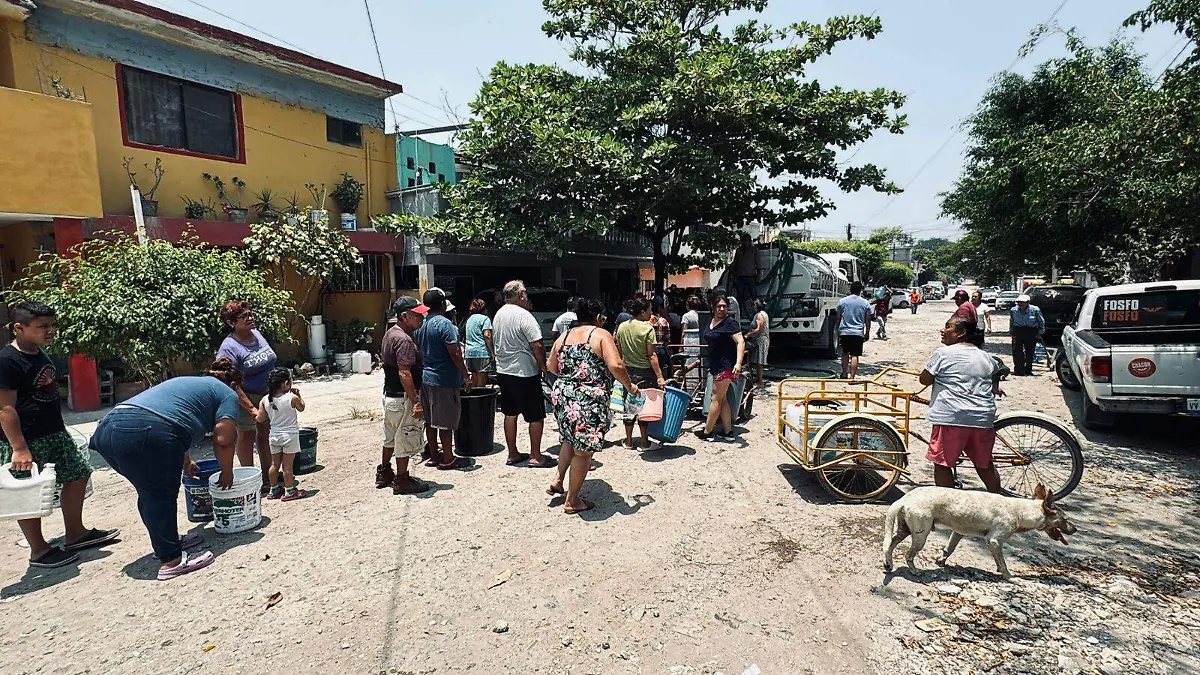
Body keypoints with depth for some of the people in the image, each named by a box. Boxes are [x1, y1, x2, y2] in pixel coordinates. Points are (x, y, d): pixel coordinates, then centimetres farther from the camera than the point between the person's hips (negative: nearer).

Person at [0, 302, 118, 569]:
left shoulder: (40, 354, 8)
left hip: (55, 433, 9)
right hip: (25, 441, -9)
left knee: (77, 475, 14)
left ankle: (75, 533, 29)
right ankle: (39, 551, 19)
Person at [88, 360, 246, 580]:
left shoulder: (188, 382, 36)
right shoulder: (228, 395, 12)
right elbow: (223, 441, 1)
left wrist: (186, 464, 58)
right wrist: (227, 473, 18)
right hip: (148, 433, -8)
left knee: (150, 493, 20)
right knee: (162, 495, 2)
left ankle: (169, 543, 33)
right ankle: (171, 560, 5)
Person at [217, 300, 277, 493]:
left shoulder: (257, 334, 0)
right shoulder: (229, 348, -21)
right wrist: (250, 408, -28)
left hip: (268, 394, 7)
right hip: (246, 397, -7)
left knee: (265, 434, 15)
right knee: (247, 436, 8)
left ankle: (268, 475, 29)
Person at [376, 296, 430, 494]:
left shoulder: (390, 333, 8)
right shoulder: (404, 340, -24)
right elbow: (404, 374, -29)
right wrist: (416, 402, -26)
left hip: (389, 394, 10)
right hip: (403, 398, -10)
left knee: (391, 436, 24)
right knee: (406, 439, 4)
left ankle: (384, 473, 38)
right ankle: (402, 480, 16)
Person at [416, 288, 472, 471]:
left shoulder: (421, 324, 8)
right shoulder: (444, 324, -16)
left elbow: (418, 352, 15)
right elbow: (454, 353, -21)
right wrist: (466, 376, -13)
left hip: (425, 378, 8)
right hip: (444, 380, -8)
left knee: (430, 421, 15)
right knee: (445, 421, 1)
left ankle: (434, 456, 24)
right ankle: (447, 459, 10)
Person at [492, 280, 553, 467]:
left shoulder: (498, 315, 8)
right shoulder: (524, 316, -17)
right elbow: (537, 346, -19)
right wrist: (543, 366, -8)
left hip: (503, 371, 8)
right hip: (525, 372, -8)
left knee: (510, 413, 14)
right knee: (536, 416, 3)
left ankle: (513, 454, 22)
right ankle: (536, 456, 9)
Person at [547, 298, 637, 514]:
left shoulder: (564, 336, 12)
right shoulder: (601, 334, -6)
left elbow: (552, 367, 17)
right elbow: (616, 365, -18)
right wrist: (629, 385, -3)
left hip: (561, 396, 7)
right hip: (589, 401, -7)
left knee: (571, 439, 30)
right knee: (583, 450, 6)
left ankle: (558, 481, 30)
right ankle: (572, 501, 17)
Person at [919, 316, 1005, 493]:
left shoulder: (943, 353, -7)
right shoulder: (985, 356, 14)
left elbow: (925, 379, -2)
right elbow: (995, 378, 32)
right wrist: (994, 389, 50)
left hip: (952, 418, -6)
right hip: (983, 418, 7)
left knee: (943, 464, 4)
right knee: (984, 464, 20)